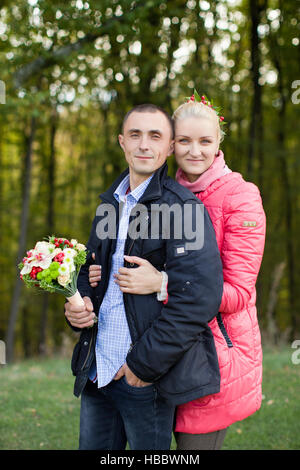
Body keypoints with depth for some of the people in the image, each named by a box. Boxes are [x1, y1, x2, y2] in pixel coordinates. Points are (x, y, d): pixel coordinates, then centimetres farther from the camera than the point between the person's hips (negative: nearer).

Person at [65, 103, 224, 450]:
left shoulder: (182, 207, -12)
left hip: (145, 381, -7)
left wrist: (145, 364, -18)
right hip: (96, 372, 7)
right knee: (92, 447, 17)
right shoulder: (110, 203, 12)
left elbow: (198, 298, -20)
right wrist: (78, 303, 2)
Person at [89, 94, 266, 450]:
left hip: (217, 350, -5)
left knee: (197, 442, -1)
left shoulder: (240, 196, -10)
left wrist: (162, 283, -26)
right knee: (183, 439, 12)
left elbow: (238, 293, -15)